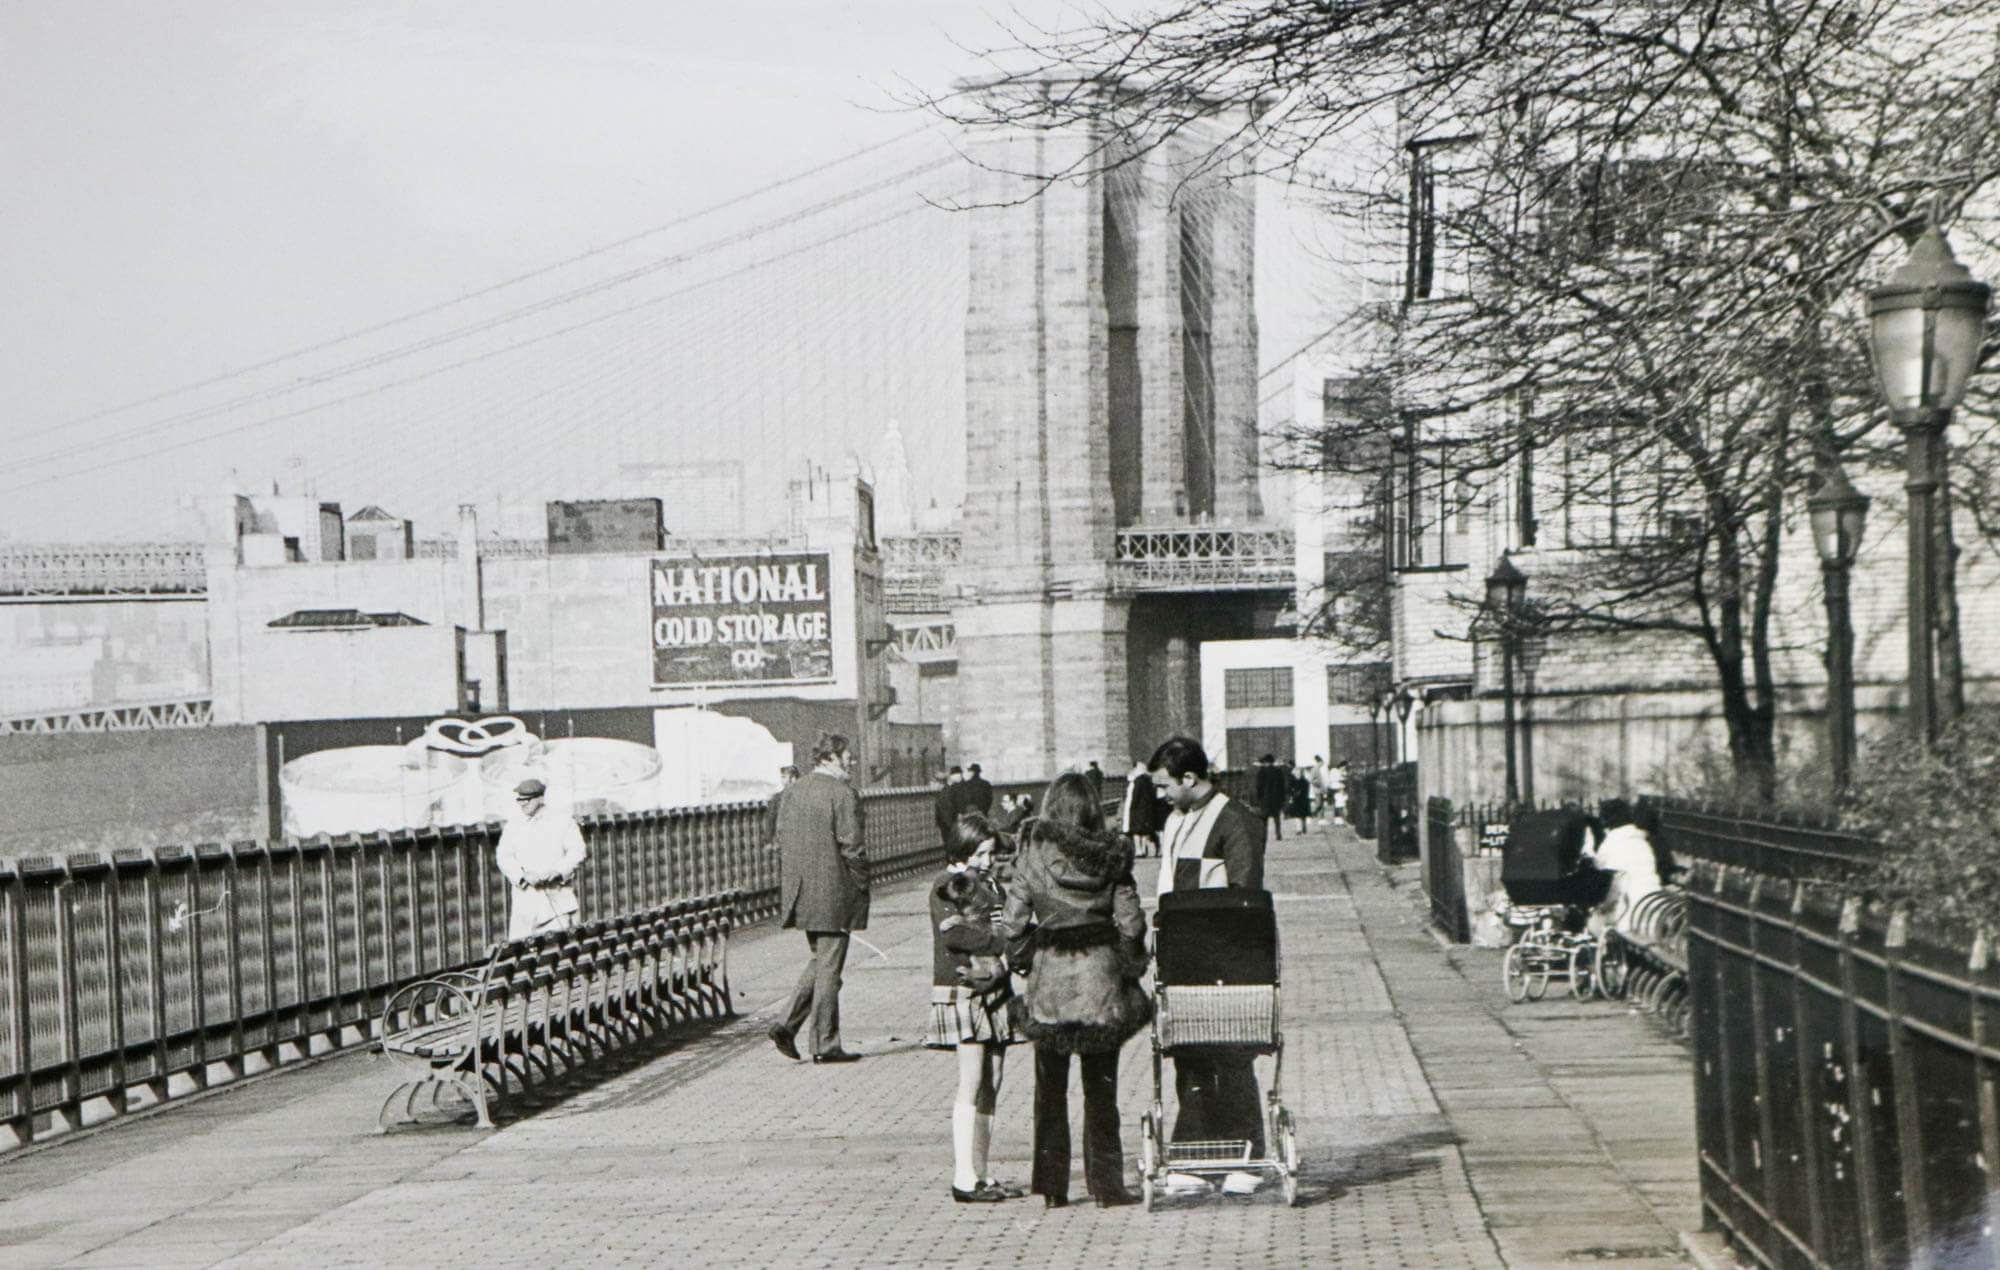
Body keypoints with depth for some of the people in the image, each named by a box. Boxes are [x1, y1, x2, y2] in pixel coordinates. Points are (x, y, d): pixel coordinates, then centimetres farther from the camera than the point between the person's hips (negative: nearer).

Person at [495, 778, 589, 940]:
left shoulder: (563, 822, 7)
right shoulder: (513, 826, 15)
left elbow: (577, 853, 1)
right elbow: (504, 856, 6)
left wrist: (556, 872, -16)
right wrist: (523, 875, -13)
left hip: (557, 899, -2)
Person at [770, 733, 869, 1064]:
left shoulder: (793, 791, 9)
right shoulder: (842, 793, -14)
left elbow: (782, 844, 12)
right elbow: (851, 846, -16)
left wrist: (785, 890, 16)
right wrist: (862, 888, -6)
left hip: (801, 891, 7)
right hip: (833, 894, -7)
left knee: (821, 960, 20)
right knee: (829, 966, 0)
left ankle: (788, 1025, 8)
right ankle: (825, 1045, 6)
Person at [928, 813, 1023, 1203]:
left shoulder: (993, 886, 20)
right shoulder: (946, 884, -3)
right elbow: (953, 934, -17)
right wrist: (1001, 941, -17)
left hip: (996, 992, 7)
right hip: (962, 992, -7)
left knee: (990, 1087, 5)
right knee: (971, 1084, -10)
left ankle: (981, 1174, 9)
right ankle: (964, 1178, -10)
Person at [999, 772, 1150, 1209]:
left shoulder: (1033, 856, -6)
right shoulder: (1112, 857, -3)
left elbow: (1013, 923, -6)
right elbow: (1131, 922, -4)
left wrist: (1025, 961, 10)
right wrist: (1132, 968, 9)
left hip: (1050, 976, -1)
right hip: (1101, 973, 1)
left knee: (1051, 1086, 10)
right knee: (1101, 1086, 9)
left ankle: (1052, 1185, 11)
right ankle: (1106, 1182, 9)